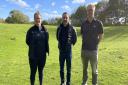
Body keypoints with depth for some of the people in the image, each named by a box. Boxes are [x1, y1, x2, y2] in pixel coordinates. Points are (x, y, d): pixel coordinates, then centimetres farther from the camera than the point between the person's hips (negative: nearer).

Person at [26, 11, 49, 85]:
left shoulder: (44, 30, -1)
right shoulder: (31, 30, -6)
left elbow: (46, 42, 4)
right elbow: (27, 41, 2)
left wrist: (46, 51, 0)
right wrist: (33, 47, -3)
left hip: (42, 55, 2)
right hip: (33, 55, -2)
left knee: (41, 71, 17)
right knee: (33, 72, 8)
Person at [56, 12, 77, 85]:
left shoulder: (71, 28, -9)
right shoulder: (59, 28, -1)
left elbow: (75, 39, 4)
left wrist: (71, 43, 5)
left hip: (68, 50, -3)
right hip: (61, 50, 3)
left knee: (69, 68, 7)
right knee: (61, 67, 12)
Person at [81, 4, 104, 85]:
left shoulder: (98, 23, -5)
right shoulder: (83, 23, 3)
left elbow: (101, 36, 3)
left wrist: (95, 44, -1)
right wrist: (86, 44, 5)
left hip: (93, 50, -3)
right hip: (84, 50, 3)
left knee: (94, 69, 8)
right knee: (85, 68, 17)